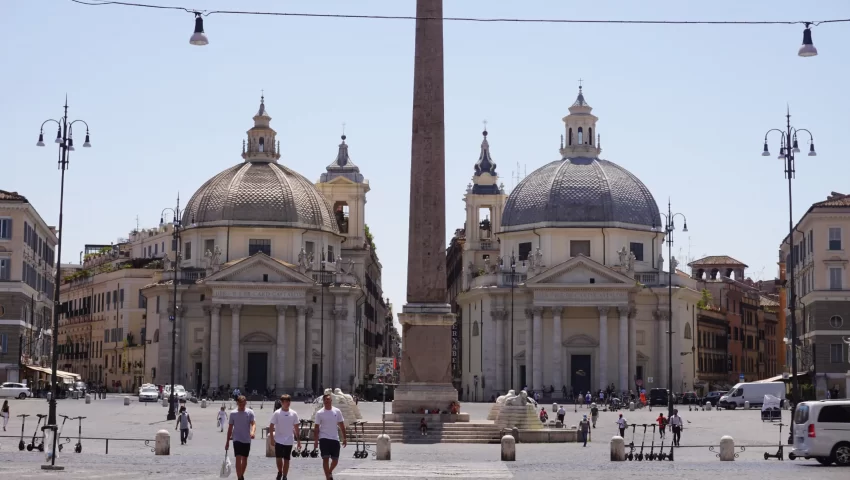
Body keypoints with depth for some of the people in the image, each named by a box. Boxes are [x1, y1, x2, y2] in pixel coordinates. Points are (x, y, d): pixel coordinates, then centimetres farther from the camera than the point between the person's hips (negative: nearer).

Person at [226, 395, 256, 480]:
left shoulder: (250, 412, -1)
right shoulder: (233, 413, -1)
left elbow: (253, 423, -10)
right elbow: (230, 428, 6)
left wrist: (253, 432, -33)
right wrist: (227, 441, 7)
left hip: (247, 440, 2)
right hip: (237, 439, -2)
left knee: (245, 459, 11)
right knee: (238, 458, -14)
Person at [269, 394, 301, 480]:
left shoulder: (294, 414, 2)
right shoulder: (277, 413, -5)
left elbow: (296, 428, 7)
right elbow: (271, 426, -3)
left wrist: (298, 441, 6)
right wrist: (272, 438, -10)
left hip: (289, 441, 2)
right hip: (279, 440, -2)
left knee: (286, 460, 5)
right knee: (278, 458, -8)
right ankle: (280, 472, 19)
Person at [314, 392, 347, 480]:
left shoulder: (337, 411, 3)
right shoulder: (319, 413, -3)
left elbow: (342, 425, 8)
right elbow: (317, 428, 0)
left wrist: (344, 438, 4)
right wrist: (316, 441, -6)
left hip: (335, 439, 3)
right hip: (324, 438, -3)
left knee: (335, 460, 7)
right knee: (326, 458, -9)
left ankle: (329, 472, 34)